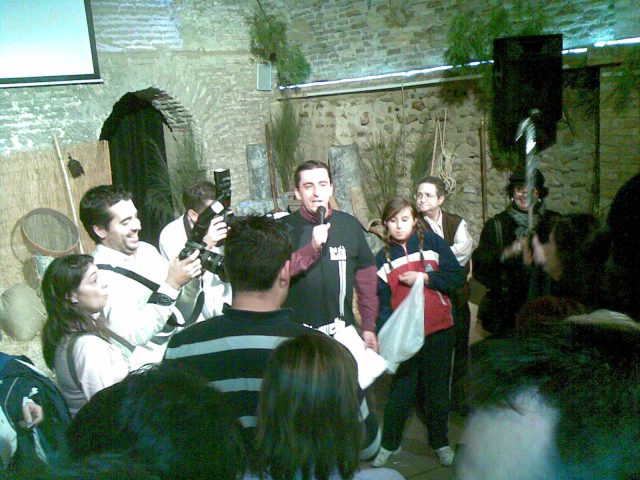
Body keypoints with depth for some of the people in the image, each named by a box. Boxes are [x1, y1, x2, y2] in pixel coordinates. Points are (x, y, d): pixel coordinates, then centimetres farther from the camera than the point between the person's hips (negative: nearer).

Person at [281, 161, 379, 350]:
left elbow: (365, 276, 6)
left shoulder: (350, 225, 1)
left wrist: (368, 327, 5)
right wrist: (312, 247, -27)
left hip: (343, 331, 2)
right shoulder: (285, 227, -5)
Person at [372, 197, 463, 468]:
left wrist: (423, 277, -14)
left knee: (437, 389, 13)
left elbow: (456, 277, -5)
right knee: (400, 390, 9)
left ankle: (440, 442, 31)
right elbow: (382, 301, -2)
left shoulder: (433, 243, -2)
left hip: (439, 331, -1)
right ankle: (390, 443, 26)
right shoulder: (383, 258, 3)